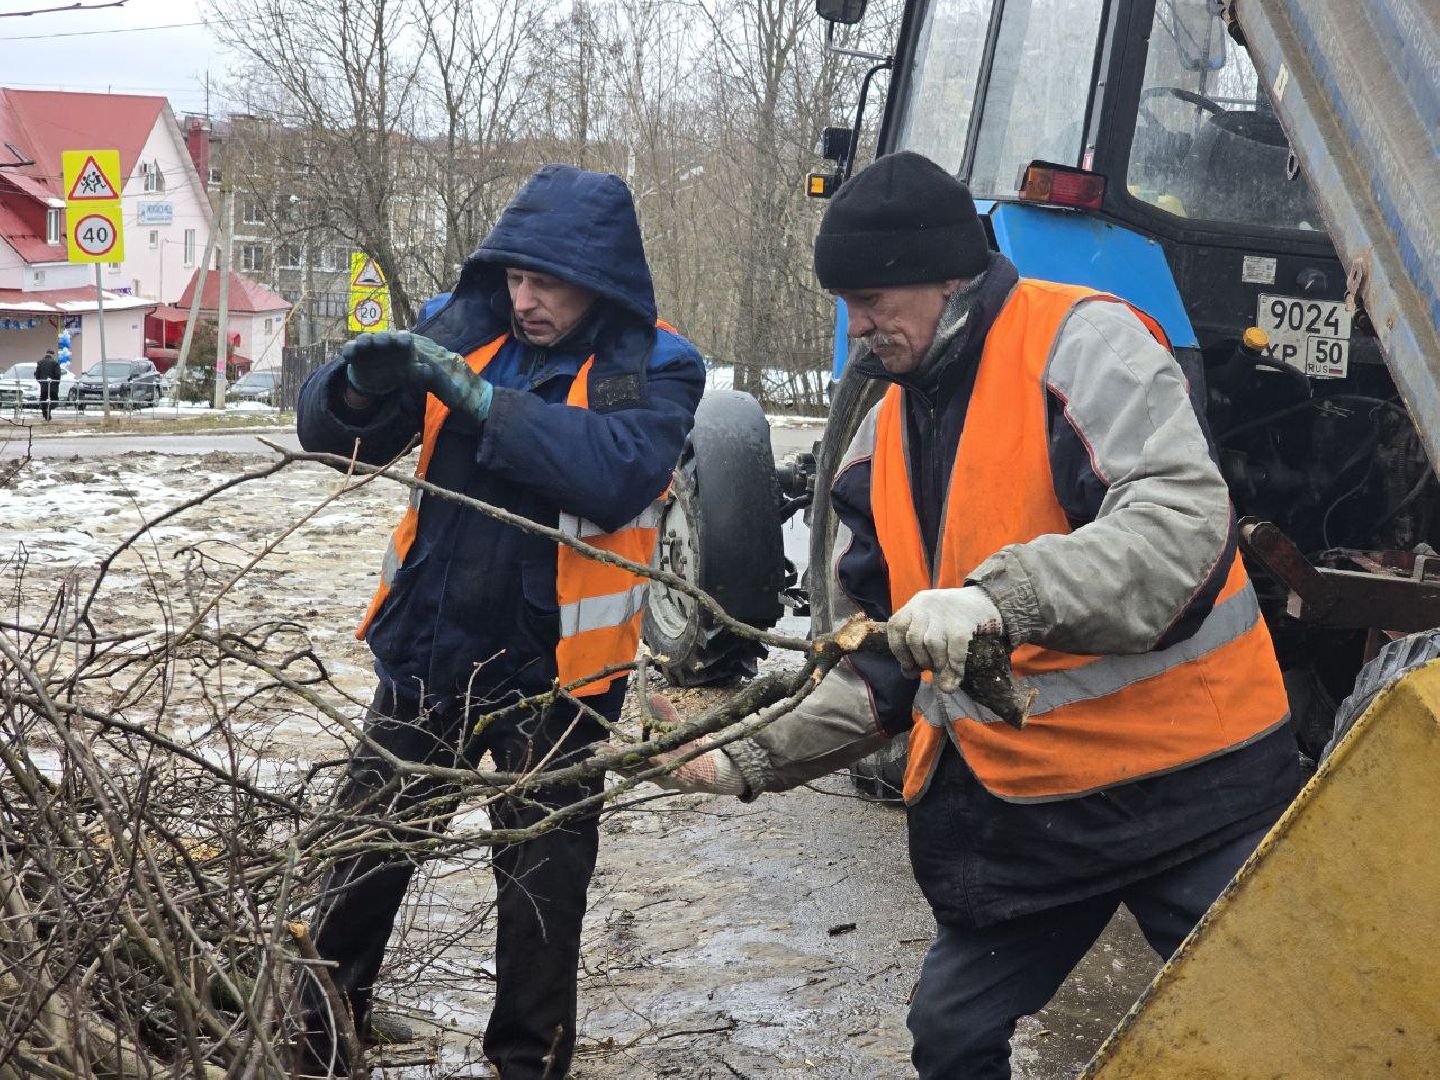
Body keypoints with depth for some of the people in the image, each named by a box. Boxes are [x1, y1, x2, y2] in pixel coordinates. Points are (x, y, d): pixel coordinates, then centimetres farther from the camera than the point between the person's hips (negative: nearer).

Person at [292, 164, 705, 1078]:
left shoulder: (656, 369, -11)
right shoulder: (463, 330, -2)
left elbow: (618, 473, -30)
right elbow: (331, 433, -4)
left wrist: (485, 401, -33)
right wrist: (365, 380, -26)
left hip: (555, 667, -3)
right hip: (428, 650, 4)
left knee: (543, 880, 12)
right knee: (368, 849, 15)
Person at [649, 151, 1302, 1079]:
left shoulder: (1080, 341, -12)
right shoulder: (886, 437, 9)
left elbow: (1181, 517, -28)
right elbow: (884, 665, 14)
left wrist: (1002, 596, -40)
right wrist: (753, 759, 3)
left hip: (1188, 785, -6)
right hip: (1013, 804, 7)